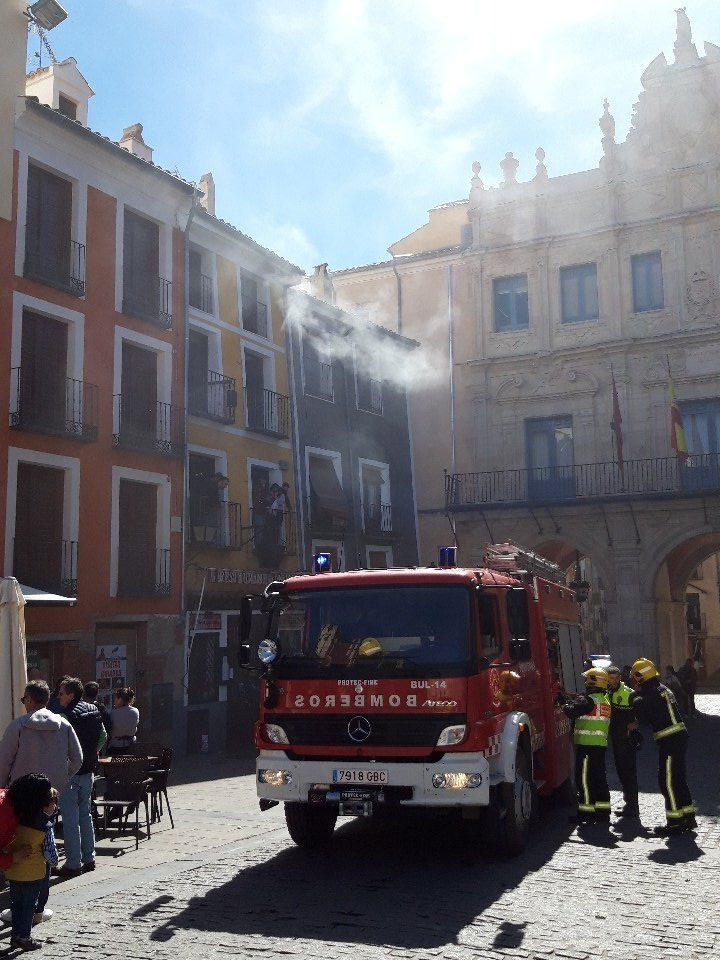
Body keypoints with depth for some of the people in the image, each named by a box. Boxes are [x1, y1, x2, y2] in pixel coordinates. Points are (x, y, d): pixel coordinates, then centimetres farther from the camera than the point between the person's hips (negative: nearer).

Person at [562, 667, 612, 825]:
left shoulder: (590, 700, -14)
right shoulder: (605, 701, 16)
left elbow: (573, 712, -19)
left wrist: (565, 705, 2)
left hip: (587, 745, -9)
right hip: (601, 745, 9)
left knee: (584, 778, -4)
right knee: (599, 777, 12)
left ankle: (587, 812, -3)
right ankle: (603, 811, 16)